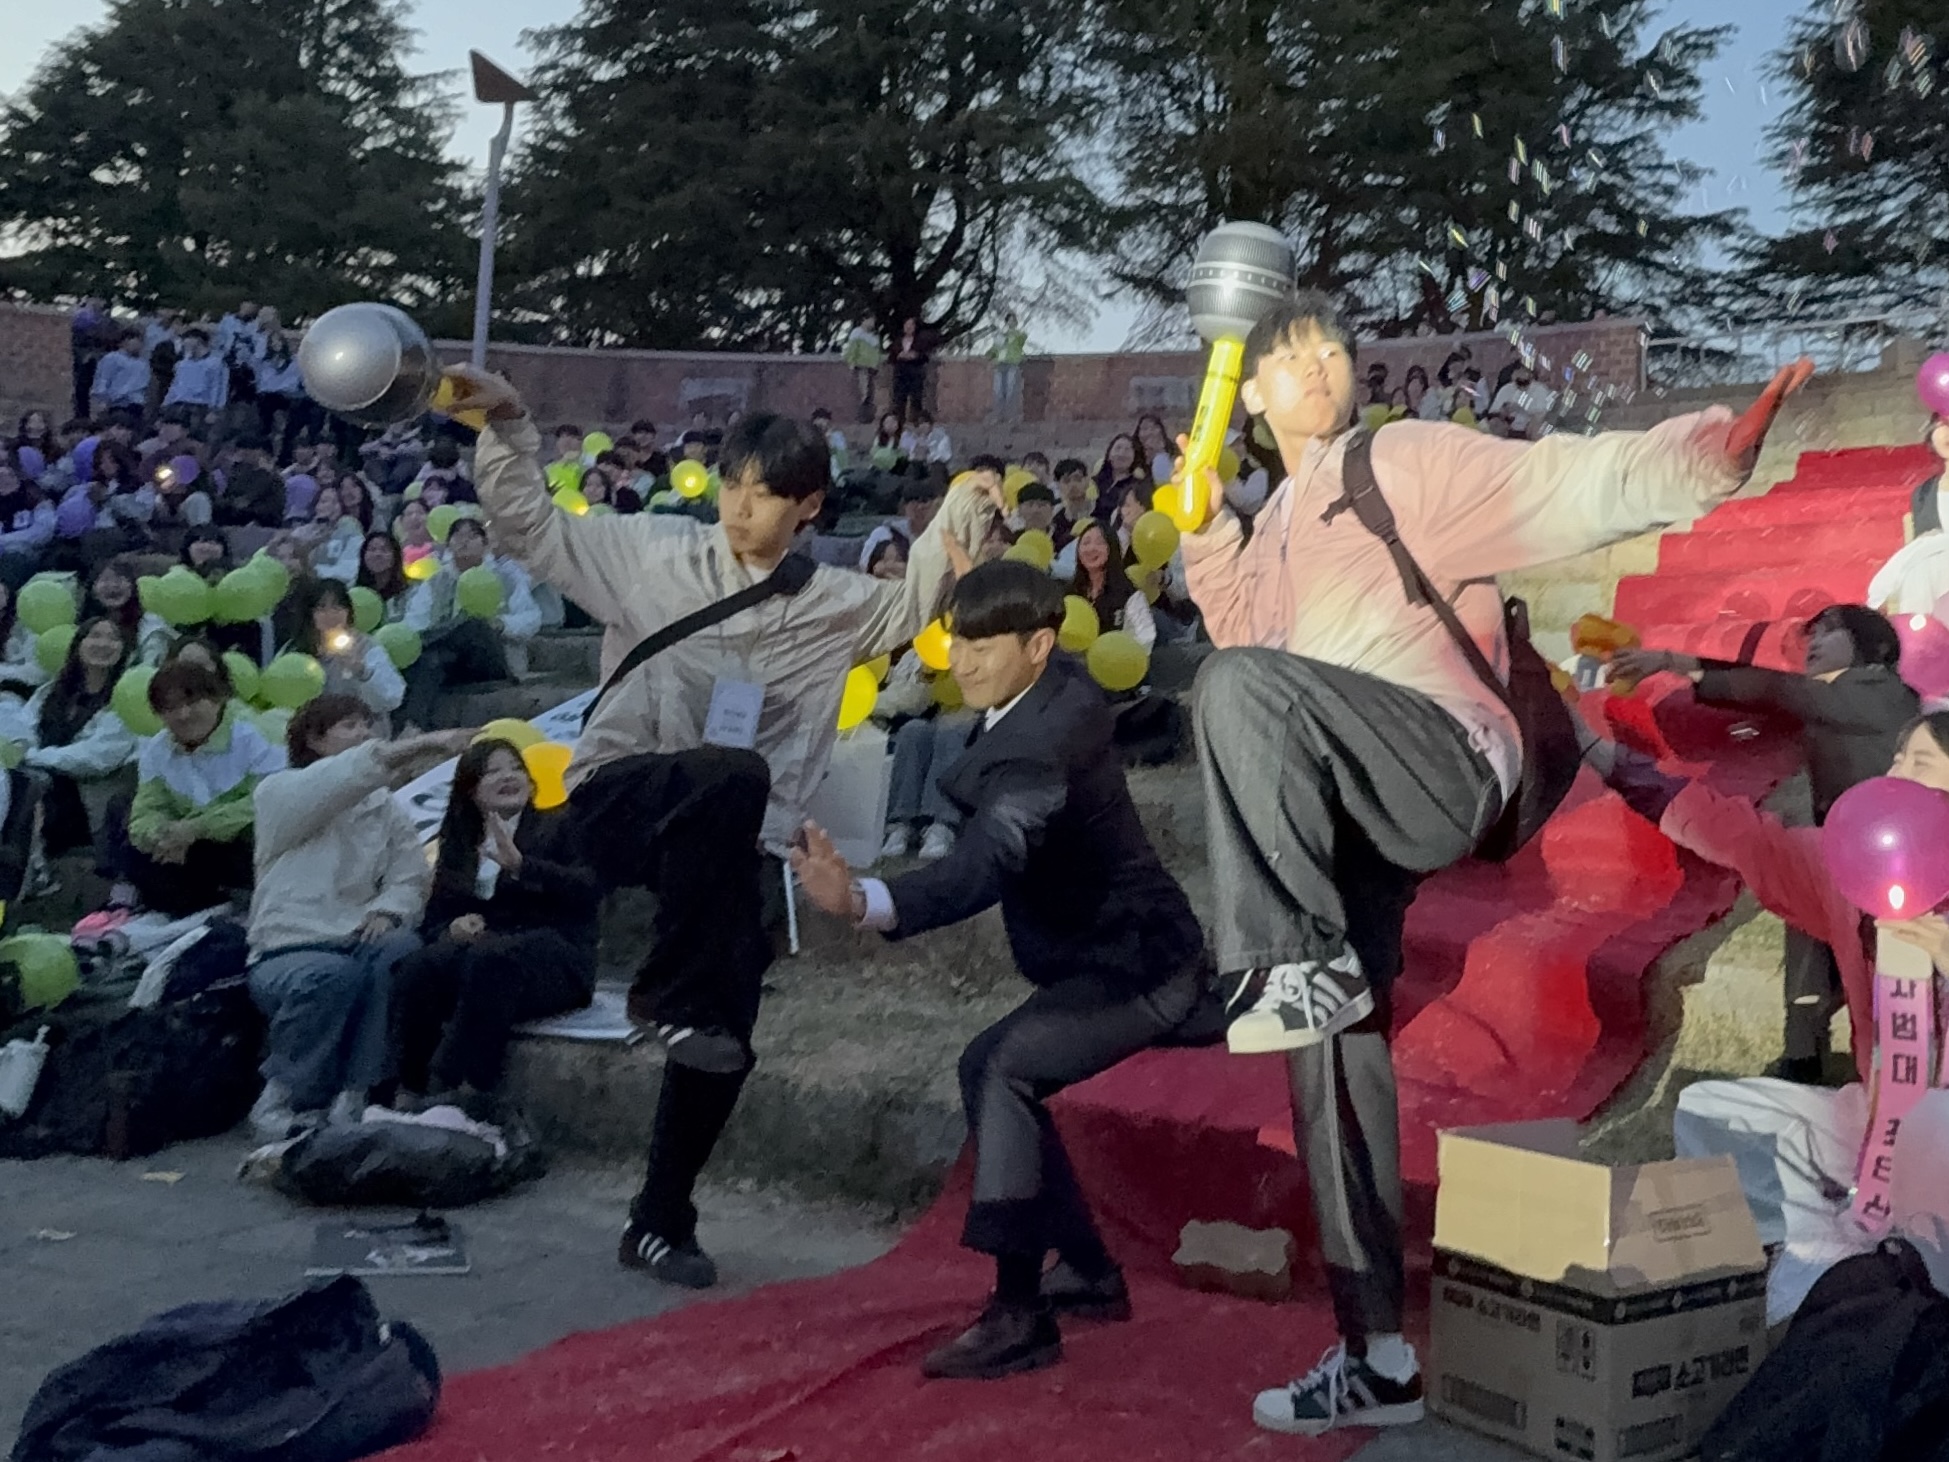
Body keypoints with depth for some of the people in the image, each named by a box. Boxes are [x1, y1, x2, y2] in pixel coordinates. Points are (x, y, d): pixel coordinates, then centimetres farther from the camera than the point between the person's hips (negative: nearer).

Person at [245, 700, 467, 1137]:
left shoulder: (385, 808, 19)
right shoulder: (278, 793, 4)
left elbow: (410, 877, 8)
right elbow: (338, 783, -17)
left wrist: (387, 909, -16)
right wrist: (423, 745, -27)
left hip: (355, 942, 4)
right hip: (287, 950, -4)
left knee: (400, 949, -31)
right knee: (333, 975, -37)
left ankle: (351, 1096, -23)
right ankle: (282, 1098, -14)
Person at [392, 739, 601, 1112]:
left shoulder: (559, 827, 10)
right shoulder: (459, 846, 22)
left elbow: (588, 889, -8)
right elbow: (433, 920, 17)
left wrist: (520, 865, -20)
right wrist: (453, 927, -7)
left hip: (550, 954, -3)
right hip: (478, 949, 4)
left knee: (489, 958, -37)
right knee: (418, 966, -30)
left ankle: (459, 1090, -40)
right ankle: (411, 1090, -33)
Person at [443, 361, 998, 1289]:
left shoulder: (830, 604, 7)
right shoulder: (655, 554, 1)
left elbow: (915, 605, 12)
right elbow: (530, 529, 4)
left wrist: (956, 525, -2)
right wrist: (507, 427, -6)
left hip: (726, 848, 4)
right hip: (617, 802, -3)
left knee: (724, 1039, 0)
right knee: (733, 776, -37)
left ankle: (660, 1222, 22)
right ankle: (671, 996, -22)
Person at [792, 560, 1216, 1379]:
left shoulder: (1037, 749, -29)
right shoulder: (1063, 691, 0)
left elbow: (986, 866, -47)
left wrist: (862, 902, -60)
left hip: (1139, 965, -11)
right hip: (1119, 950, 11)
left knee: (1001, 1069, -27)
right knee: (993, 1071, 16)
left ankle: (1021, 1316, -24)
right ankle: (1089, 1272, 25)